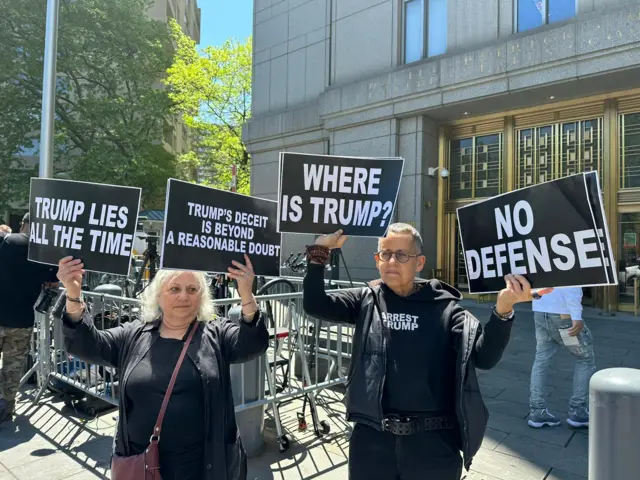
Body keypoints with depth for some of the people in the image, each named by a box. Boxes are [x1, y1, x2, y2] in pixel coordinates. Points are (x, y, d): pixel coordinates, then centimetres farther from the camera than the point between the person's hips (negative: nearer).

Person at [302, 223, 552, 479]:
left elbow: (485, 355, -13)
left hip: (433, 443, -1)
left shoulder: (444, 308, -4)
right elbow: (315, 304, -7)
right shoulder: (366, 301, 0)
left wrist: (503, 310, -29)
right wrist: (320, 250, -16)